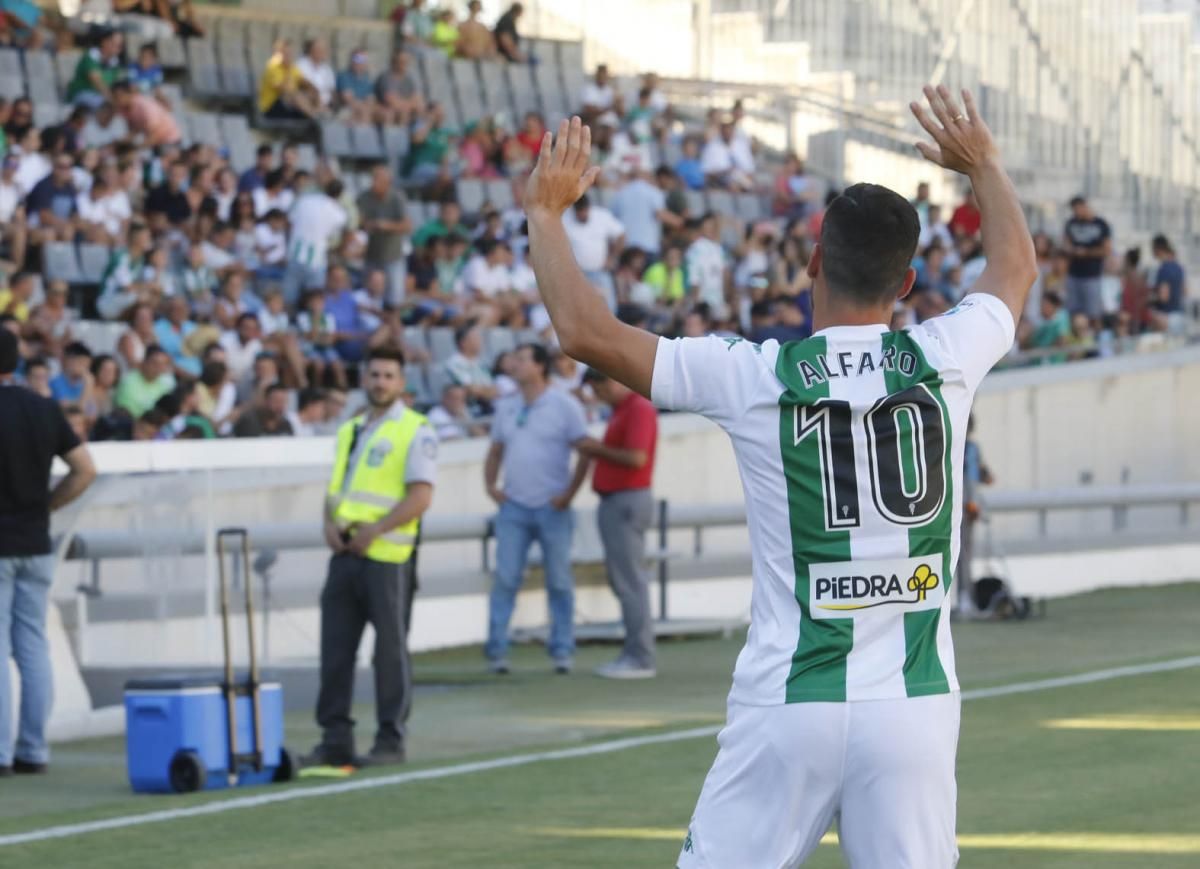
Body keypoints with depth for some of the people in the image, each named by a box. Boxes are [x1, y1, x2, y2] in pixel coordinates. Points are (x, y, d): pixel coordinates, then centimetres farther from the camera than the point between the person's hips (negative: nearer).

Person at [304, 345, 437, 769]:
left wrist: (373, 530, -17)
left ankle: (391, 740, 5)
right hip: (345, 553, 7)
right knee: (335, 646, 4)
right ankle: (336, 738, 9)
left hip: (385, 554, -6)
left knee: (390, 648, -1)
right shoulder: (350, 430, 18)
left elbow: (421, 496, -11)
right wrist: (330, 523, 1)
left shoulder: (415, 432, -3)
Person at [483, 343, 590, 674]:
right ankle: (496, 651, -2)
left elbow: (585, 452, -4)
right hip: (514, 507, 3)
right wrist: (491, 485, 6)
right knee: (505, 579, -3)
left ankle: (562, 651, 8)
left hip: (552, 507, -3)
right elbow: (495, 451, 21)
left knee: (559, 581, 3)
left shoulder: (564, 405, -2)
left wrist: (569, 493, -10)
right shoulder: (507, 408, 13)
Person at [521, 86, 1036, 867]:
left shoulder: (753, 377, -6)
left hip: (789, 709, -2)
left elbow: (584, 331, -5)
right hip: (917, 708, 2)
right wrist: (983, 165, 42)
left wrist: (546, 211, 11)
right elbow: (1017, 267, 23)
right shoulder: (944, 360, 1)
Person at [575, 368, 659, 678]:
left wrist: (599, 449, -11)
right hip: (614, 501, 11)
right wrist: (595, 451, 5)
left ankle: (641, 659, -9)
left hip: (628, 502, -11)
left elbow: (636, 458, -22)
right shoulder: (620, 411, 19)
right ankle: (634, 653, 14)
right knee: (621, 579, 11)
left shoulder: (639, 410, -13)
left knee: (630, 580, -10)